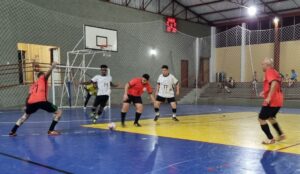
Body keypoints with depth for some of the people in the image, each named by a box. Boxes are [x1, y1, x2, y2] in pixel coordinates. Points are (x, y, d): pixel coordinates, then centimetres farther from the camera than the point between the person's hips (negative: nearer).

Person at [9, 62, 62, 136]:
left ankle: (12, 131, 34)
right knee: (58, 112, 4)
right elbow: (47, 74, -5)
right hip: (41, 101, -6)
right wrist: (53, 66, -5)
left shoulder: (33, 85, 32)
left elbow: (28, 96, 23)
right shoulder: (43, 78, 19)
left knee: (26, 115, 34)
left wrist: (26, 106, 28)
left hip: (31, 102, 6)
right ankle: (51, 130, -3)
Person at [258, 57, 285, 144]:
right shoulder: (275, 72, 16)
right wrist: (264, 92, 21)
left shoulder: (269, 72, -12)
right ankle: (281, 134, 30)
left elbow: (274, 83, -28)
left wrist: (269, 97, -33)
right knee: (270, 117, 28)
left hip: (272, 101, -10)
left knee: (261, 119, -2)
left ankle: (270, 139, 1)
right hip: (278, 101, 10)